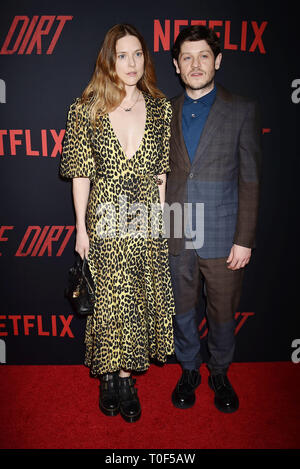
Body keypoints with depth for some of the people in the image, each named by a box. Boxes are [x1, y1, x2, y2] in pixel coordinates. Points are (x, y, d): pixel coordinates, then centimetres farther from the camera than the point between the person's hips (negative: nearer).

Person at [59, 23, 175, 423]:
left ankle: (124, 376, 29)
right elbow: (80, 172, 0)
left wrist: (164, 219, 1)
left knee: (139, 297, 9)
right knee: (108, 299, 7)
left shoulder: (160, 107, 6)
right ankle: (111, 375, 29)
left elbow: (163, 171, 6)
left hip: (147, 221, 2)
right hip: (104, 220, -2)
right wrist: (81, 228, -2)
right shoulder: (86, 108, 0)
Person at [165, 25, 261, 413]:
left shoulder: (242, 111, -1)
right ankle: (189, 370, 38)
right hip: (176, 236, 2)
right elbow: (160, 174, 8)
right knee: (183, 309, 15)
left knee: (222, 312, 12)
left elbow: (250, 179, -4)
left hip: (222, 237, -2)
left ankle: (219, 373, 38)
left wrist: (244, 239, -9)